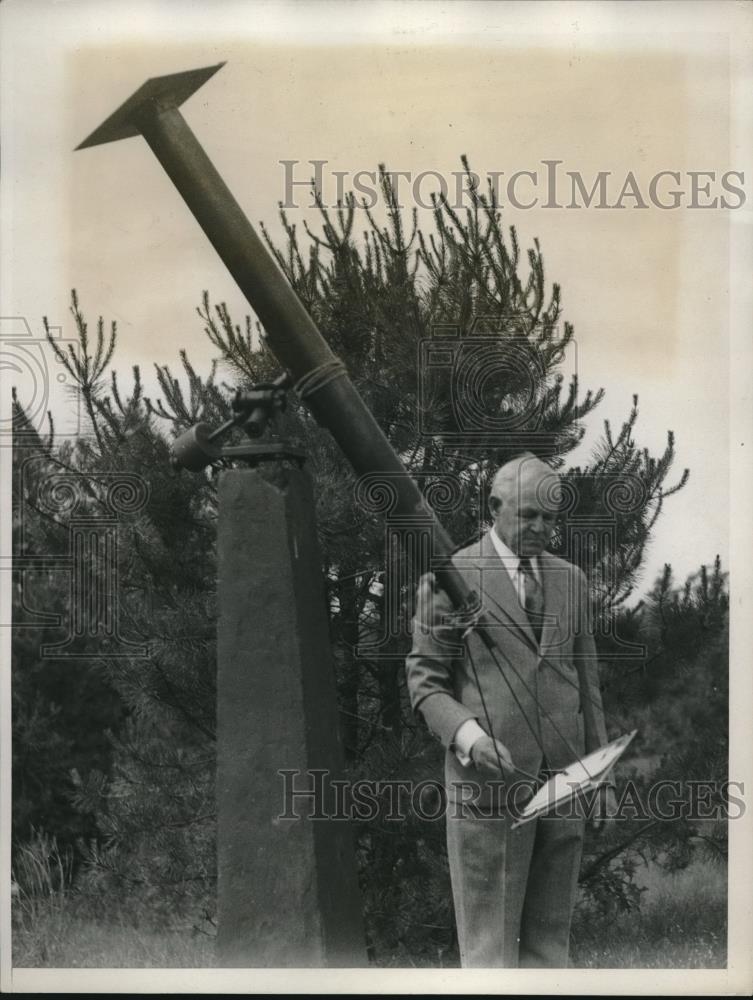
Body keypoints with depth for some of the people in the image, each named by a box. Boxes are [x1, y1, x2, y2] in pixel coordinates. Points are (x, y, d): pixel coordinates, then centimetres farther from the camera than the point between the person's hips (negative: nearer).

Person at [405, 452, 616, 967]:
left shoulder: (570, 581, 11)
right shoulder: (447, 578, -4)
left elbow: (585, 681, 14)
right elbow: (426, 684, -3)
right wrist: (468, 737, -21)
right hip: (490, 777, -5)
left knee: (550, 935, 8)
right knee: (489, 942, -2)